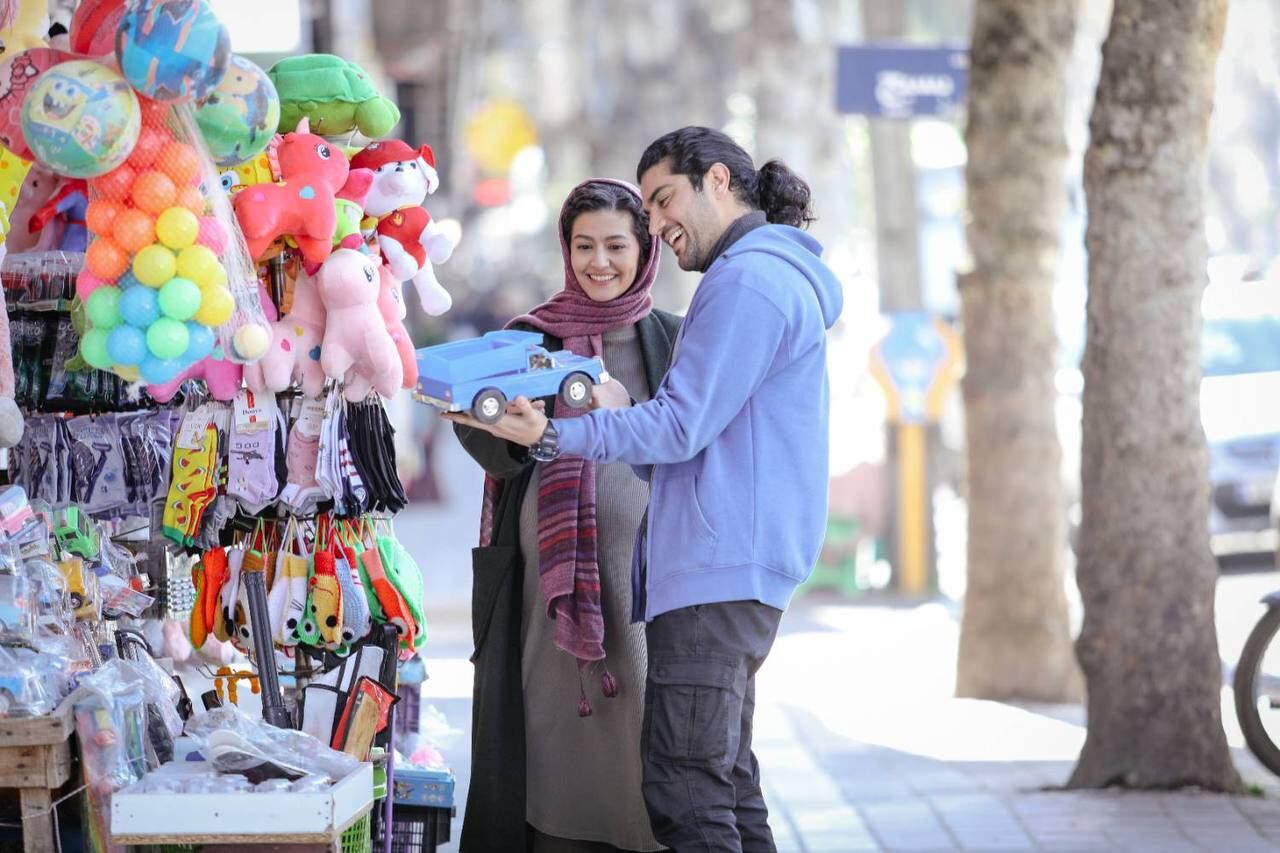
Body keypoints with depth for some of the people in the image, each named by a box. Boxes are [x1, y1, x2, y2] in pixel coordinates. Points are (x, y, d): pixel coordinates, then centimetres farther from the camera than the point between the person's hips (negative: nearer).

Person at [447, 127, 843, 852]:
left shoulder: (747, 281, -12)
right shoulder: (781, 276, 22)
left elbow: (682, 428, -17)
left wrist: (554, 435, -17)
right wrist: (623, 409, 11)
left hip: (720, 569, -11)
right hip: (744, 570, 11)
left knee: (683, 792, -13)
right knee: (727, 780, 13)